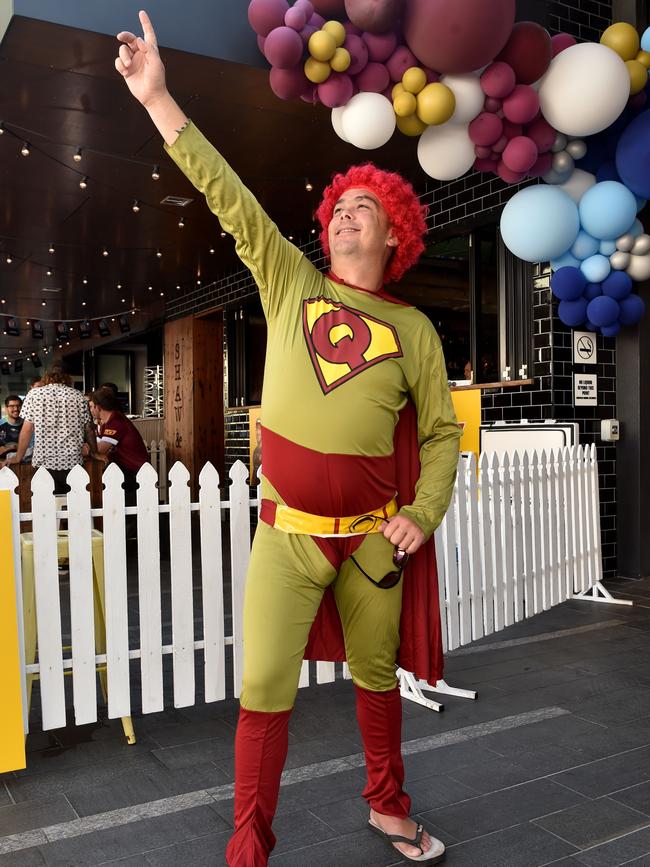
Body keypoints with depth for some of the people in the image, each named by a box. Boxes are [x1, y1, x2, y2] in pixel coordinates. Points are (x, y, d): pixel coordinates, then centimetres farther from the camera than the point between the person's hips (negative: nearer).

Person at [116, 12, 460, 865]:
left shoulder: (413, 329, 3)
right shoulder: (291, 286, 4)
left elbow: (442, 431, 6)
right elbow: (230, 198, -3)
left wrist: (422, 513, -8)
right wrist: (158, 100, -7)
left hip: (371, 536, 1)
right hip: (287, 532, 0)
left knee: (377, 675, 15)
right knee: (265, 688, -1)